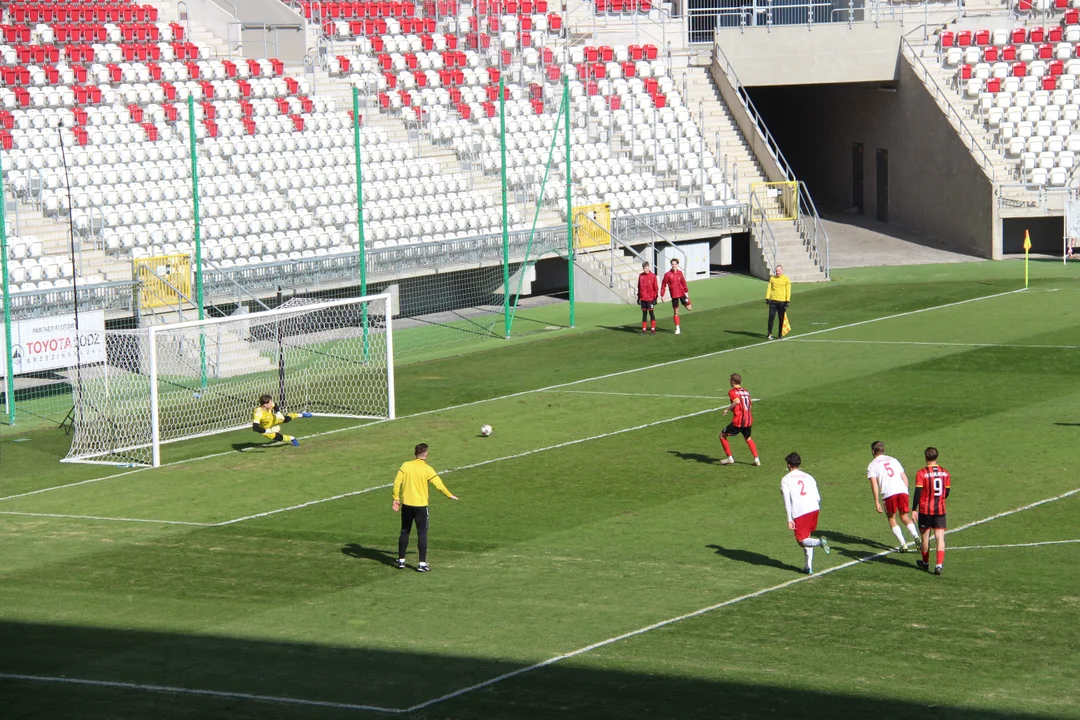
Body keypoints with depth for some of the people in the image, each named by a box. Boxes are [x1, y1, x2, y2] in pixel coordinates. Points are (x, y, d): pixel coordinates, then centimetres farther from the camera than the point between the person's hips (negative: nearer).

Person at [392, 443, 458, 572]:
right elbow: (439, 485, -6)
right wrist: (450, 495, 10)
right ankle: (422, 564, 0)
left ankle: (401, 560, 20)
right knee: (422, 534, 3)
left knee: (404, 532, 15)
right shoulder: (427, 469, -8)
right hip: (420, 505, -3)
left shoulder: (405, 465, -2)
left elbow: (397, 482, -6)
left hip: (406, 504, 3)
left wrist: (396, 499, 1)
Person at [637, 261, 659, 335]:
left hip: (650, 298, -4)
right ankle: (644, 329, 13)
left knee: (651, 313, -1)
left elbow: (655, 288, -2)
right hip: (643, 298, 4)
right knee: (644, 313, 8)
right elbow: (639, 287, 13)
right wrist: (638, 297, 10)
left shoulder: (653, 276, -5)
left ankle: (653, 329, 4)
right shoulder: (641, 276, 6)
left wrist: (655, 297, -5)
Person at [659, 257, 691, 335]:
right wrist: (662, 295, -7)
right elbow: (663, 285, -4)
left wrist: (686, 291, 16)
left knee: (689, 308, 1)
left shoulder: (680, 273, 3)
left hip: (682, 293, 2)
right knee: (676, 312, 3)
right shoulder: (667, 274, -7)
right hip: (674, 295, -2)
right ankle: (677, 328, 12)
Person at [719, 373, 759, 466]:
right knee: (748, 438, 28)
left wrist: (727, 409, -20)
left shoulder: (732, 392, -8)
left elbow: (737, 401, -26)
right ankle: (756, 459, 18)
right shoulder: (745, 390, 14)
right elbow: (750, 402, 25)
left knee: (722, 435, 9)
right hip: (748, 420, 7)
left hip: (738, 421, -7)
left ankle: (730, 458, 9)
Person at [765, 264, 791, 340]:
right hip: (773, 301, 1)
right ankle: (770, 334, -2)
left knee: (781, 319, 3)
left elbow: (788, 291, 1)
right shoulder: (772, 278, 8)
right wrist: (767, 298, -1)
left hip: (782, 301, -1)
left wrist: (788, 301, -6)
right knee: (771, 317, -6)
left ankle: (780, 334, 13)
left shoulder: (786, 279, 1)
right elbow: (769, 288, 9)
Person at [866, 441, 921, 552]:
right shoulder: (893, 460, 24)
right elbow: (904, 477, 19)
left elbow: (874, 484, -2)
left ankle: (903, 544, 3)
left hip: (888, 493, -4)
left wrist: (877, 502, -3)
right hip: (902, 490, 4)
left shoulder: (872, 465, 11)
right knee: (905, 517, 15)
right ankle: (915, 537, -9)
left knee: (892, 519, 13)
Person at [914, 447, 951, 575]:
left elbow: (918, 492, -14)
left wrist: (914, 509, -10)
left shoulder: (921, 473, -11)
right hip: (940, 510, 2)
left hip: (925, 510, -2)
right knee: (940, 538, -1)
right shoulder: (945, 473, 2)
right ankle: (939, 564, -15)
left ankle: (925, 562, 29)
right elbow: (947, 492, 10)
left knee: (925, 537, 13)